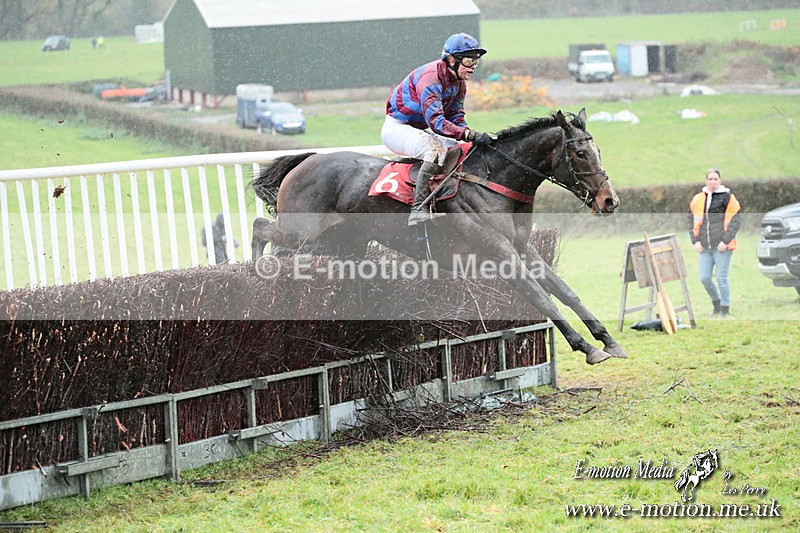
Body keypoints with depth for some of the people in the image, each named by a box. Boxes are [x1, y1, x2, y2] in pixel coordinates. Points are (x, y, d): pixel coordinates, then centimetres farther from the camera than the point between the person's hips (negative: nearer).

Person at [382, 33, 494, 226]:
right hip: (397, 129, -10)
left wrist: (475, 137, -16)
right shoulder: (430, 77, -27)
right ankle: (418, 211, -39)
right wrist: (470, 135, -44)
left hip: (419, 131, 10)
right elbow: (435, 120, -36)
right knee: (437, 149, -34)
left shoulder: (459, 81, 3)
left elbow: (456, 117, 4)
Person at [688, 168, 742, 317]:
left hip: (722, 246, -4)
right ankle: (716, 304, 26)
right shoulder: (698, 199, 9)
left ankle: (725, 309, 10)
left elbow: (735, 221, -5)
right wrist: (695, 241, 4)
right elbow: (691, 220, 15)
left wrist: (725, 241, -12)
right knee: (704, 278, 4)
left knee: (721, 278, -3)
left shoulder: (728, 197, -4)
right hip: (704, 247, 4)